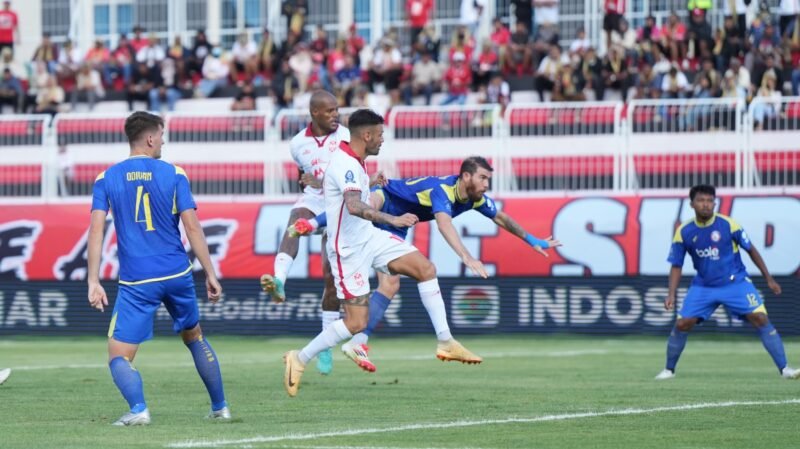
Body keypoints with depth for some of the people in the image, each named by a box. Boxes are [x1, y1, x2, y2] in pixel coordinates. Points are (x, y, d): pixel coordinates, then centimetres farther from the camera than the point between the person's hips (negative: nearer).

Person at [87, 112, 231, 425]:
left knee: (119, 356, 1)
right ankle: (220, 407, 30)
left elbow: (96, 230, -7)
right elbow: (192, 227, -3)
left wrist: (93, 282, -8)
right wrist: (210, 275, 3)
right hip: (178, 275, 2)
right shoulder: (174, 175, 0)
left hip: (136, 282, -2)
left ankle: (138, 408, -25)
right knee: (194, 337, 26)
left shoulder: (107, 179, 1)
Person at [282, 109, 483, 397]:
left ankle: (445, 342, 1)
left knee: (425, 268, -2)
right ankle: (300, 359, 8)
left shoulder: (354, 162, 8)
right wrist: (392, 220, -46)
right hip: (349, 249, -10)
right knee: (356, 323, -8)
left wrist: (372, 182, 39)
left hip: (368, 237, 10)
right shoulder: (346, 165, -24)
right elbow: (354, 206, -41)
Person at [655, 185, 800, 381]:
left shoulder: (727, 224, -13)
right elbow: (676, 266, 2)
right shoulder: (684, 232, -7)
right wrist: (671, 294, -10)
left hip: (735, 282, -2)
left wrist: (769, 279, 3)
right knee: (682, 324, -7)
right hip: (703, 287, 2)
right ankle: (669, 370, 14)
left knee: (761, 319, -16)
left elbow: (751, 250, 0)